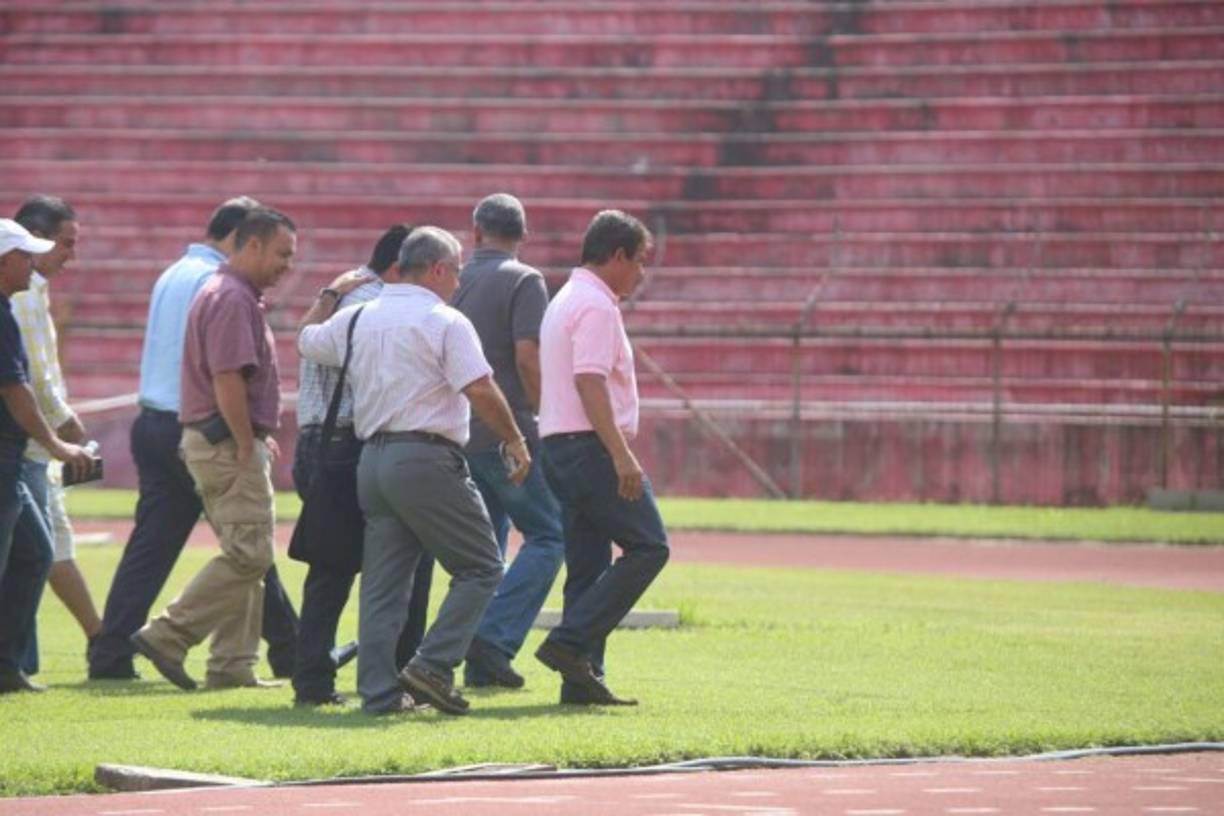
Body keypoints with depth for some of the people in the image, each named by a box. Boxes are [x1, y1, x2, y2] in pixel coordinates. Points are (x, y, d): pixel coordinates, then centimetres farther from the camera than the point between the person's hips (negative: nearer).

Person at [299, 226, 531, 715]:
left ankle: (378, 690, 4)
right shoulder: (444, 322, -7)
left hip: (372, 457, 7)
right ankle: (432, 666, -11)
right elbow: (481, 391, -15)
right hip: (426, 459, -7)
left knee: (383, 583, 9)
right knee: (480, 568, 1)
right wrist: (514, 440, -4)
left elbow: (305, 342, 31)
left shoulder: (357, 319, 13)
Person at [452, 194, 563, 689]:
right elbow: (528, 357, -16)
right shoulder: (523, 281, -7)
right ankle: (496, 639, -15)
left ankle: (479, 664, 9)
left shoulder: (454, 281, 11)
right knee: (548, 536, 0)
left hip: (456, 435, 7)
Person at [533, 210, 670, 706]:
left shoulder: (565, 301, 21)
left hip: (558, 444, 10)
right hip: (591, 444, -10)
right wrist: (622, 455, -26)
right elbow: (590, 382, -22)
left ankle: (582, 679, 6)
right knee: (647, 547, -7)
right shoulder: (595, 306, -12)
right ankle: (572, 642, -14)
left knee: (588, 566, 9)